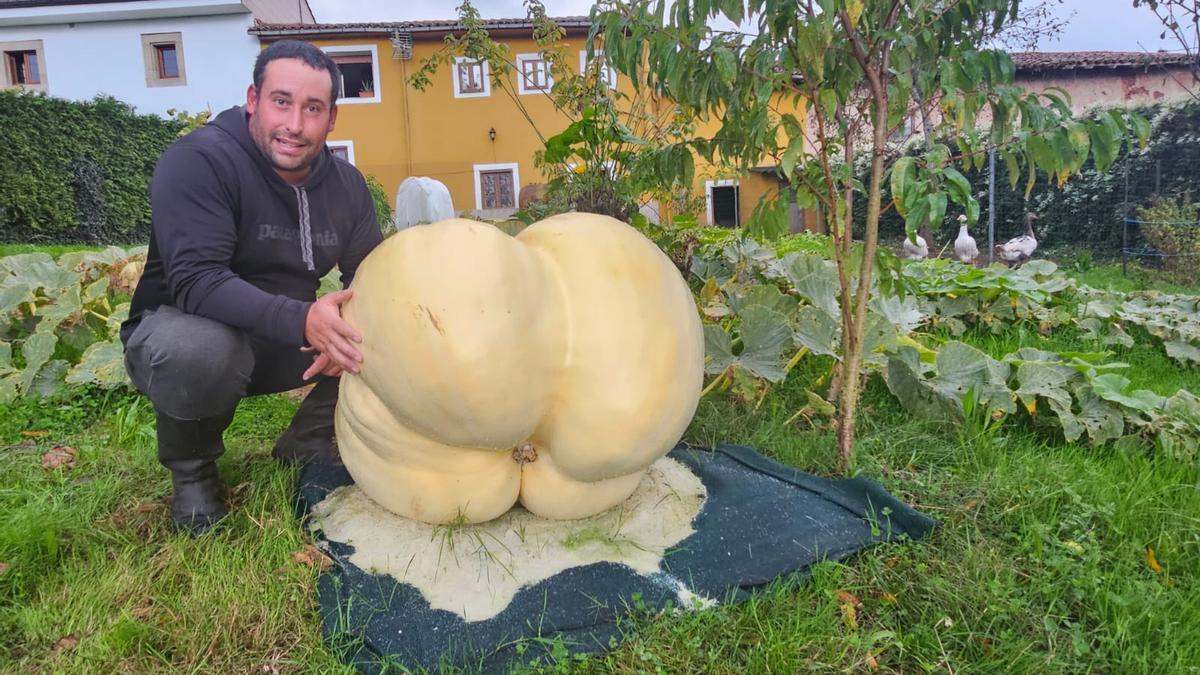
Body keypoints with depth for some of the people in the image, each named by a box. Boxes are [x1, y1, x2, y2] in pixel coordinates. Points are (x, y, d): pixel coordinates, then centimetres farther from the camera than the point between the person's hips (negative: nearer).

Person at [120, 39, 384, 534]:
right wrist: (301, 320, -45)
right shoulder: (198, 161, -20)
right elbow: (195, 281, -30)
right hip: (183, 329, -5)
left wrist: (352, 326, -24)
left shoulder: (345, 184, -2)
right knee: (201, 348, -40)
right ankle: (190, 469, -6)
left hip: (287, 342, 5)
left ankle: (307, 443, 7)